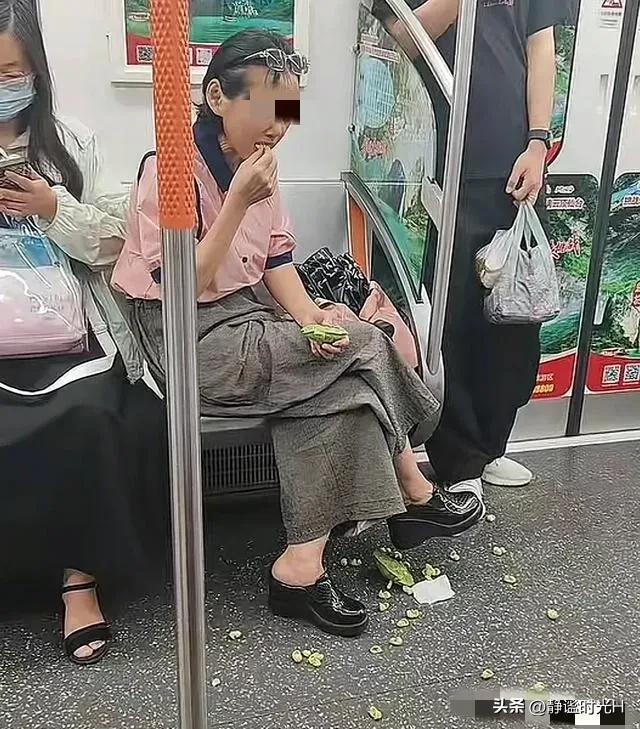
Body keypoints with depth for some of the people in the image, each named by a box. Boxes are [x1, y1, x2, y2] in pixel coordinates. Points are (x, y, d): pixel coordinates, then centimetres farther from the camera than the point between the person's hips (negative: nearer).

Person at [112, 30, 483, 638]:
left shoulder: (255, 162, 8)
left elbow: (277, 258, 7)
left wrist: (310, 316, -11)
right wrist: (238, 201, -25)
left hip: (249, 314, 8)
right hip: (190, 339, -8)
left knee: (334, 381, -17)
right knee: (363, 350, -18)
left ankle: (302, 564, -8)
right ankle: (414, 497, 1)